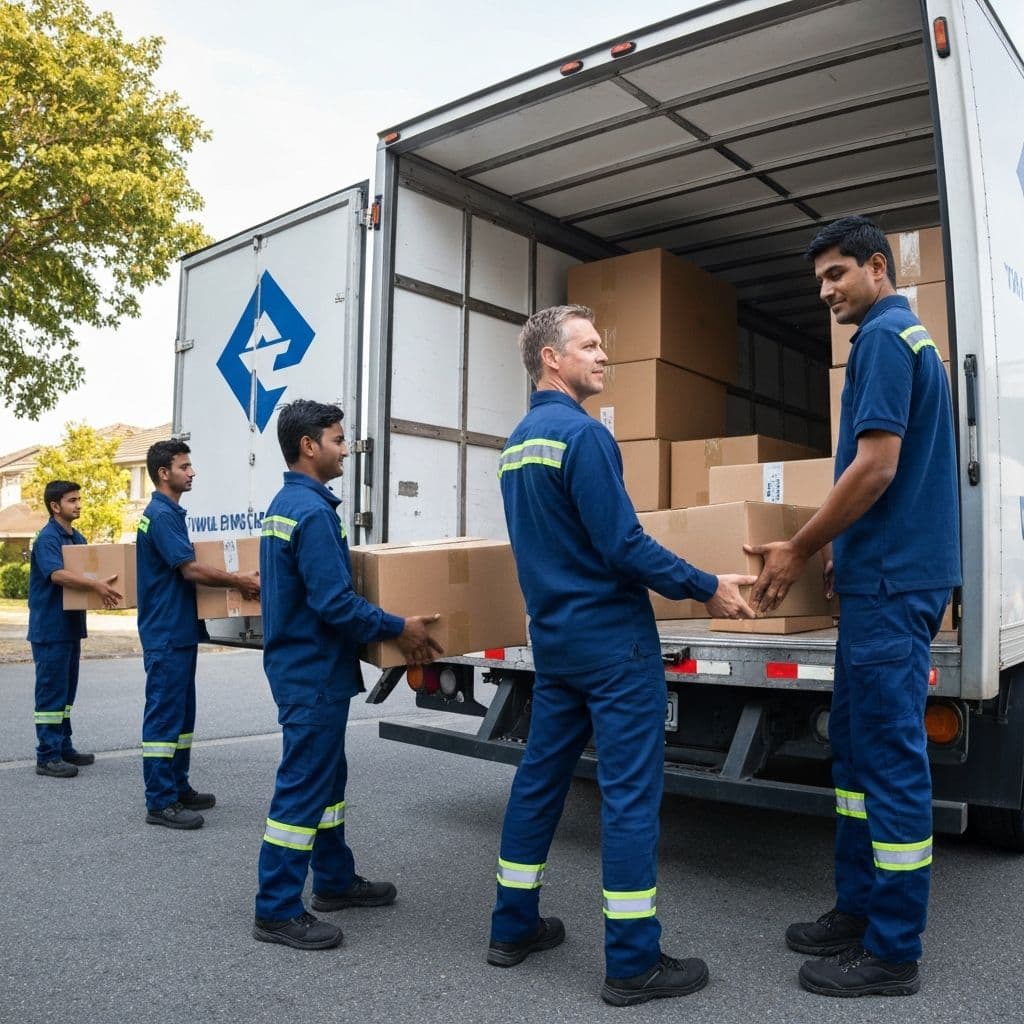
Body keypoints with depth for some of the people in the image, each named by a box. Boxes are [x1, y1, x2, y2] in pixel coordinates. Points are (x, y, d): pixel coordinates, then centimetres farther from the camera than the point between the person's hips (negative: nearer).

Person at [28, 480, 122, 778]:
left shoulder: (77, 538, 12)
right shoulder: (47, 538, -14)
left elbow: (87, 569, 18)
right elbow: (57, 574, -30)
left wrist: (105, 585, 0)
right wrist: (95, 585, -41)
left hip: (71, 625, 8)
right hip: (50, 628, -8)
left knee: (67, 689, 14)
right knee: (51, 690, -4)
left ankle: (63, 747, 23)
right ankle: (47, 757, 1)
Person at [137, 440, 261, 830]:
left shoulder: (170, 513, 16)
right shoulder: (161, 515, -16)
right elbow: (190, 568, -22)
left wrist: (233, 579, 19)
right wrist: (238, 581, -16)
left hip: (179, 631, 10)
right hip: (167, 634, -10)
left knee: (181, 713, 15)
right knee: (164, 714, -4)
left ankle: (178, 788, 24)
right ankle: (160, 803, 2)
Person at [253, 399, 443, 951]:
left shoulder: (284, 504, 12)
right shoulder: (312, 510, -20)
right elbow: (335, 602, -25)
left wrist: (384, 625, 27)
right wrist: (398, 629, -15)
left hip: (304, 665, 11)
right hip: (314, 671, -11)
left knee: (325, 776, 19)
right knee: (302, 786, -2)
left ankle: (335, 880, 32)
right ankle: (277, 911, 9)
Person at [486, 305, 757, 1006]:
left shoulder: (517, 443, 13)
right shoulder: (581, 433, -16)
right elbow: (624, 547, -20)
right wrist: (708, 588, -10)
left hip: (553, 637, 9)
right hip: (611, 639, -9)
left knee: (541, 777, 15)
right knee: (631, 791, -1)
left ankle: (514, 927, 27)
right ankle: (634, 963, 8)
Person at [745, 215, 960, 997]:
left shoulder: (884, 337, -11)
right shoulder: (909, 337, 20)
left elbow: (876, 466, -20)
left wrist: (799, 551, -11)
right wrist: (841, 554, 22)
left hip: (891, 582, -10)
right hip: (886, 574, 10)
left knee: (890, 756, -3)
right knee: (857, 743, 14)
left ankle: (892, 953, 9)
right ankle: (859, 911, 25)